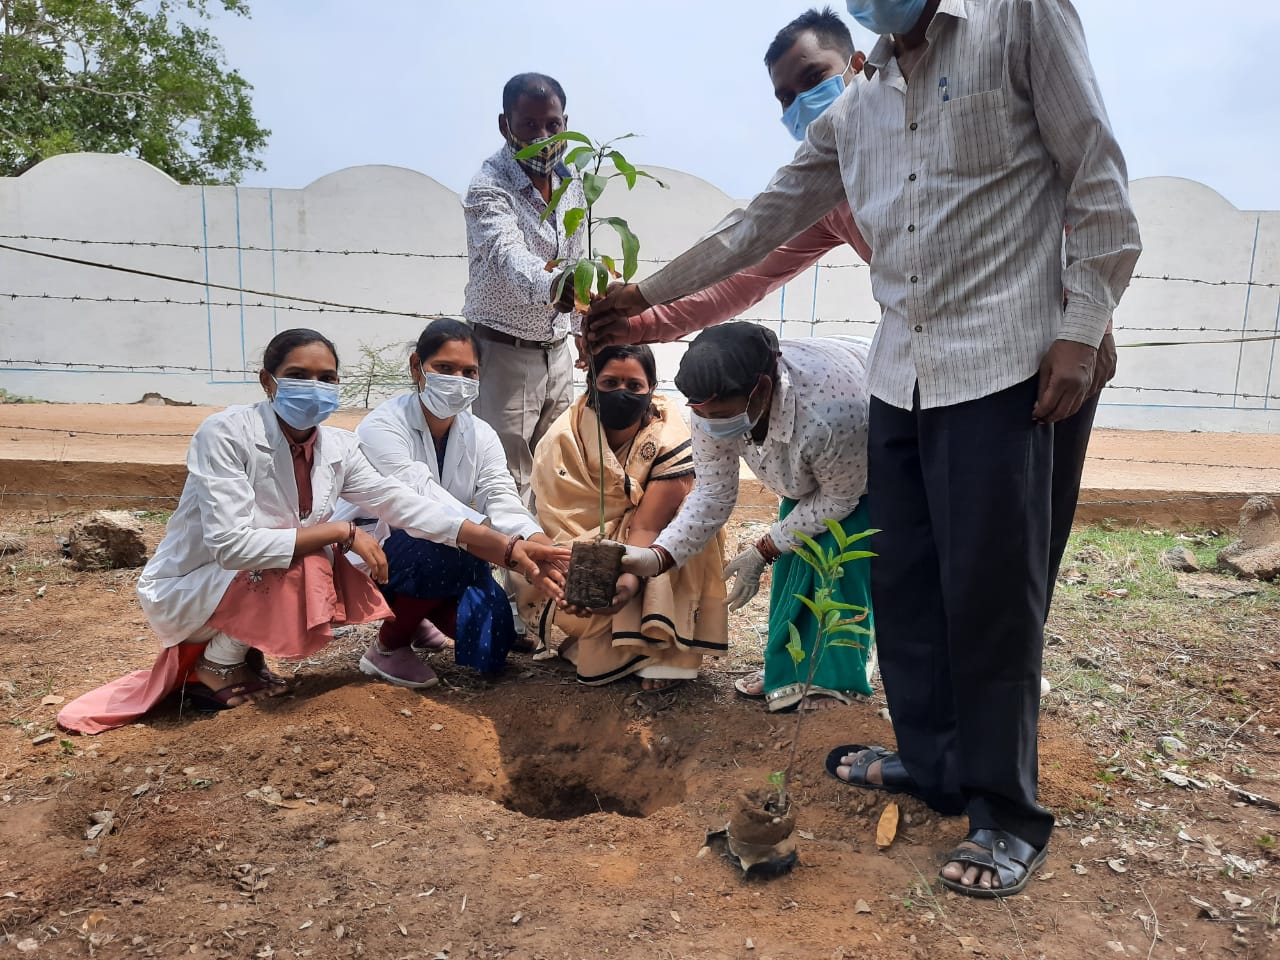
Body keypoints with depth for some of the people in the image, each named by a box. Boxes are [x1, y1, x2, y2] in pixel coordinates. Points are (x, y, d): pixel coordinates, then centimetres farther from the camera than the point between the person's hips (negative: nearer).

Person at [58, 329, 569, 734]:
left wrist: (508, 547, -21)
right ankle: (213, 670, -4)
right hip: (183, 590, -6)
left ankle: (241, 648, 8)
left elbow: (408, 505, -13)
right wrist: (340, 532, -30)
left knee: (351, 589, -13)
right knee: (298, 568, -30)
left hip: (254, 590, 6)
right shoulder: (226, 433, -24)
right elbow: (231, 543, -33)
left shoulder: (336, 448, -8)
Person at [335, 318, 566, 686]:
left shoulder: (481, 436, -3)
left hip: (432, 558, 6)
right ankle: (387, 648, -6)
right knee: (455, 554, -33)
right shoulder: (382, 427, -21)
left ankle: (411, 616, 20)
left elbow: (503, 503, -18)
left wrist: (538, 542, -41)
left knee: (491, 639, -13)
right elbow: (422, 503, -35)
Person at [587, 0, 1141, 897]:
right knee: (905, 580, 8)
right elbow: (760, 224, 21)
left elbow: (1096, 179, -1)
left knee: (991, 588, -5)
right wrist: (649, 293, 20)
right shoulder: (853, 114, 18)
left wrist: (1082, 329, -9)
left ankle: (1006, 815, 9)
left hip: (1000, 367, -6)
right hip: (899, 377, 6)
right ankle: (930, 760, 24)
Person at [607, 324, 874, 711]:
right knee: (796, 548, -1)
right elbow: (713, 494, -18)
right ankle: (790, 665, 14)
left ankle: (836, 675, -3)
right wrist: (657, 556, -31)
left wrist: (762, 551, -23)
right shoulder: (714, 404, -28)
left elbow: (839, 499, -26)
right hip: (810, 459, 6)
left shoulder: (827, 416, -45)